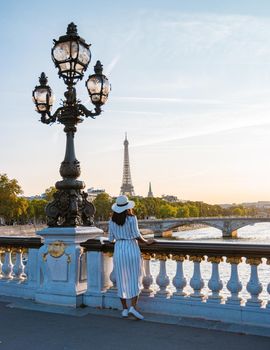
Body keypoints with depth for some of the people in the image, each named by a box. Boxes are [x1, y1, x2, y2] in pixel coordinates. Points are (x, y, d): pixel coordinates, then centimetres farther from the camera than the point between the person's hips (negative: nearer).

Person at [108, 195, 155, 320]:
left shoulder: (112, 220, 4)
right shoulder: (131, 218, -8)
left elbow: (111, 238, 9)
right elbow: (136, 235, -12)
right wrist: (147, 241, 4)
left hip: (118, 250, 4)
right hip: (132, 249, -3)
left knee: (121, 280, 10)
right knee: (134, 279, 4)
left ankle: (125, 309, 15)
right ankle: (133, 307, -6)